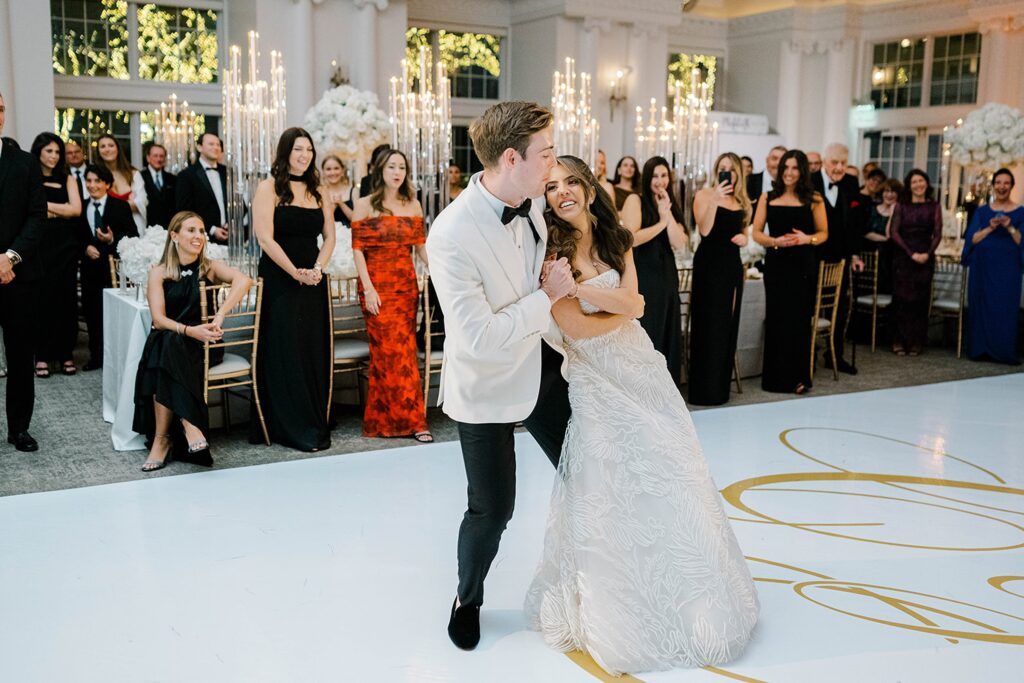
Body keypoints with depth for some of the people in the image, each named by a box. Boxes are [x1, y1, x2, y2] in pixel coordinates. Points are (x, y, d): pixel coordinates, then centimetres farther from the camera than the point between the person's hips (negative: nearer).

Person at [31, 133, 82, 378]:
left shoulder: (67, 179, 11)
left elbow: (76, 210, -1)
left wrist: (45, 205, -4)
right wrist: (60, 211, -8)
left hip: (65, 245, 2)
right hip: (39, 245, -2)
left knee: (65, 298, 3)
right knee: (42, 297, -1)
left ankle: (66, 354, 10)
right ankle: (42, 355, 5)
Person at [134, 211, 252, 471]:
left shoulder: (210, 268, 5)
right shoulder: (159, 272, 5)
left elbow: (244, 280, -17)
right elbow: (158, 319, -6)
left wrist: (220, 316, -31)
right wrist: (189, 330, -26)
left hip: (204, 344, -1)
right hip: (167, 345, 1)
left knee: (166, 357, -32)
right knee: (166, 343, -34)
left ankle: (162, 437, -29)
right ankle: (188, 425, -38)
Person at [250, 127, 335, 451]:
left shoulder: (318, 192, 13)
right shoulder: (268, 188, -3)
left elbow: (330, 236, 9)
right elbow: (265, 238, -11)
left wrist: (317, 268, -8)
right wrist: (296, 273, -14)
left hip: (313, 281, 5)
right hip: (279, 280, -5)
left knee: (315, 350, 6)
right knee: (284, 352, -1)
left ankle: (316, 423, 16)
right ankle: (293, 428, 6)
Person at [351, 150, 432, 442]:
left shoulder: (413, 205, 11)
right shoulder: (365, 205, 1)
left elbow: (421, 245, 9)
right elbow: (357, 249, -3)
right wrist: (368, 289, -11)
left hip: (406, 284, 4)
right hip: (378, 284, -4)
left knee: (404, 349, 2)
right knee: (391, 349, -5)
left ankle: (387, 418, 13)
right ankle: (411, 419, 3)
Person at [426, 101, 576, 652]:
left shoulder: (530, 202, -8)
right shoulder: (452, 235, -31)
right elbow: (480, 338, -32)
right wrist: (548, 297, -23)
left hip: (542, 362, 7)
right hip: (488, 385, -6)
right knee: (493, 508, 8)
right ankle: (467, 599, 38)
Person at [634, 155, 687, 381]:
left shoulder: (672, 205, 12)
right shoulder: (636, 201, -4)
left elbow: (679, 243, -1)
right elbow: (632, 239, -18)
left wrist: (667, 214, -10)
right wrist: (661, 222, -9)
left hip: (667, 274, 6)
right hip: (643, 275, -6)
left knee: (667, 334, 8)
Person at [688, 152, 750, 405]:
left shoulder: (742, 201, 12)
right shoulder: (704, 195, -5)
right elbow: (704, 230, -17)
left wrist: (744, 239, 1)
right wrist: (715, 200, -25)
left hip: (732, 264, 6)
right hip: (709, 263, -6)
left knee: (728, 324, 9)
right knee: (708, 324, -4)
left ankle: (721, 385, 18)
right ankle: (704, 389, 1)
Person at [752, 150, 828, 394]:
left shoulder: (814, 200, 3)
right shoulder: (768, 198, 6)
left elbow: (824, 234, 7)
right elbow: (756, 233, 5)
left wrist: (807, 239, -13)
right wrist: (775, 241, -14)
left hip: (803, 265, -1)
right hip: (775, 264, 1)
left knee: (799, 319, 0)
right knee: (776, 318, 2)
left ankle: (798, 377, 11)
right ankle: (775, 376, 11)